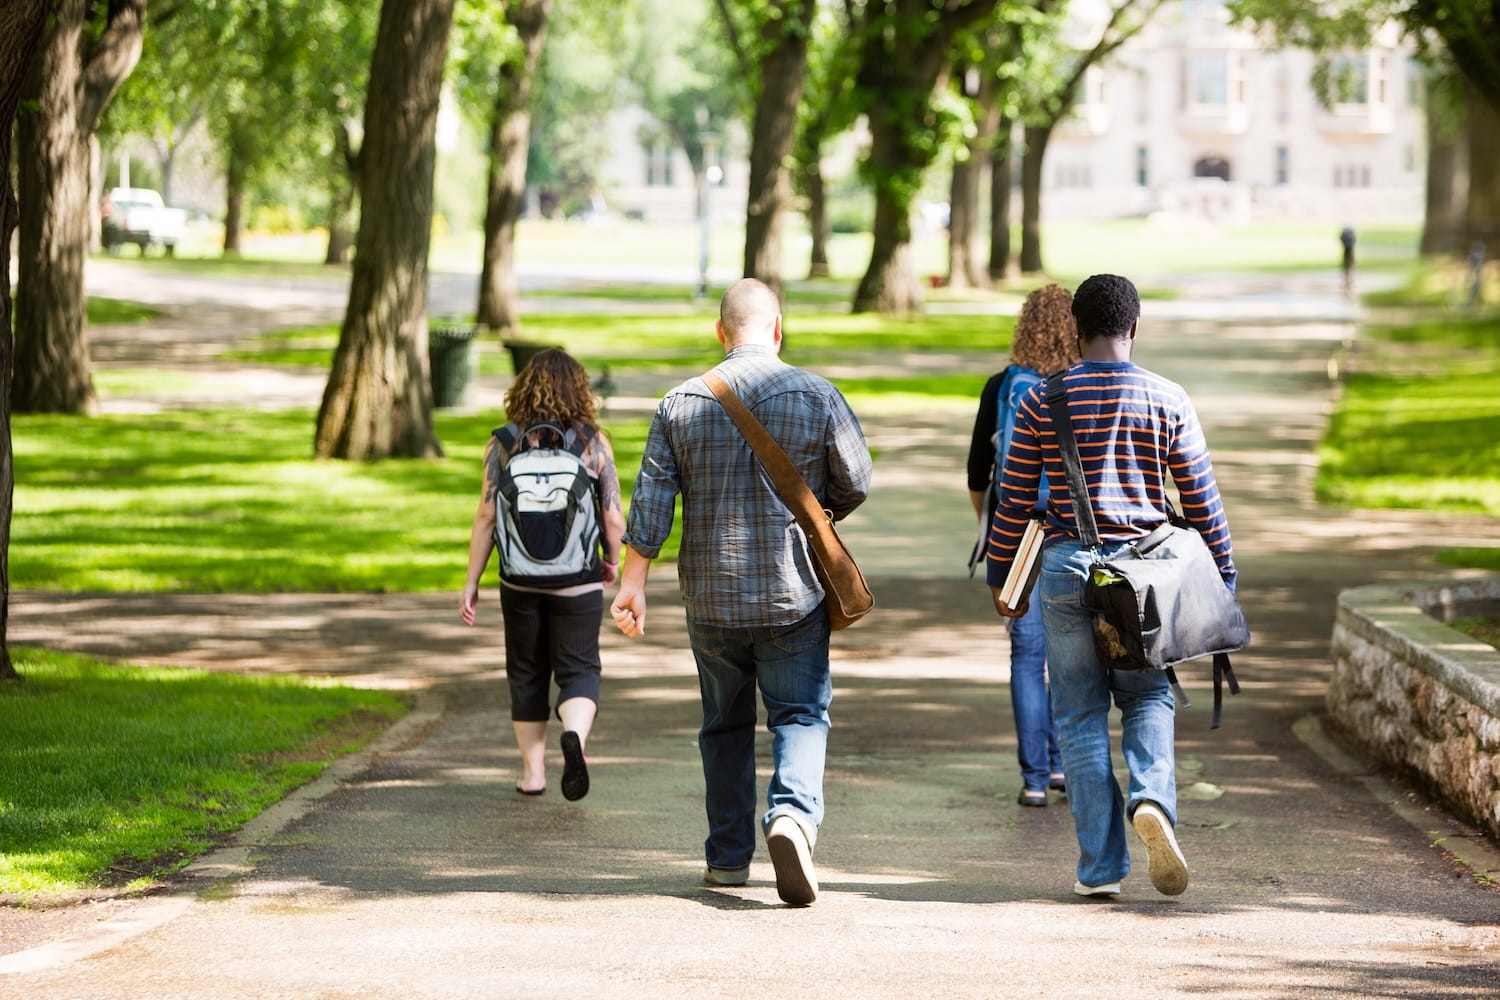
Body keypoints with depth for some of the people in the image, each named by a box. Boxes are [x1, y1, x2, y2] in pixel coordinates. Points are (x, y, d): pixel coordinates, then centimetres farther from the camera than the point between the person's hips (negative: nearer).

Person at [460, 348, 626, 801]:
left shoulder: (504, 442, -3)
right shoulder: (593, 443, -4)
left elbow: (485, 516, -4)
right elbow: (614, 518, -4)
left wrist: (471, 583, 2)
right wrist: (612, 561, 15)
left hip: (520, 581, 1)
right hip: (578, 582, -1)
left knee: (527, 673, 15)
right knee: (579, 670, 6)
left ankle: (532, 772, 19)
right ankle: (575, 734, -24)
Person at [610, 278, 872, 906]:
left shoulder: (681, 404, -1)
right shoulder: (817, 398, -5)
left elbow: (651, 499, -3)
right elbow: (855, 484, 2)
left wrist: (633, 583, 0)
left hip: (711, 595, 2)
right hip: (794, 593, -2)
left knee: (725, 724, 15)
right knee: (800, 715, 1)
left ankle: (728, 857, 20)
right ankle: (793, 814, -25)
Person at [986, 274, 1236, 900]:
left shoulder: (1044, 400, -1)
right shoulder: (1167, 400, 0)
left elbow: (1014, 499, 2)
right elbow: (1201, 498, 3)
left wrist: (1000, 576, 14)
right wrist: (1223, 579, 12)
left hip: (1066, 566, 0)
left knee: (1080, 714, 6)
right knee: (1148, 697, 16)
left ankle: (1100, 866, 4)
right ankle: (1151, 798, -13)